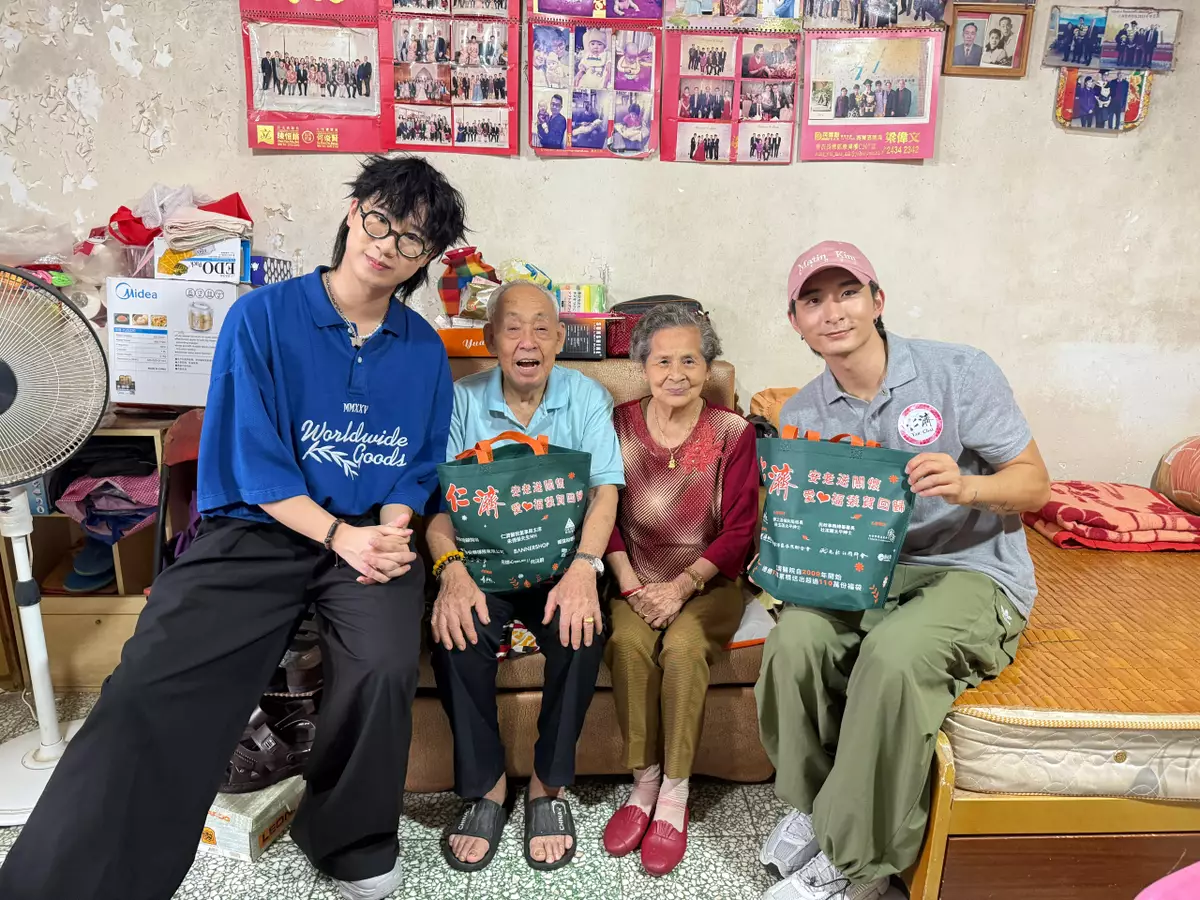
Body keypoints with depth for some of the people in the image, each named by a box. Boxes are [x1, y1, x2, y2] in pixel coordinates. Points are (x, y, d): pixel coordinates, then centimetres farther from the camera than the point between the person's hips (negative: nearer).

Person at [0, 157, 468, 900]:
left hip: (374, 537, 2)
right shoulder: (262, 318, -1)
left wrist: (391, 531, -7)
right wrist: (340, 535, -16)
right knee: (150, 695, -24)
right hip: (258, 530, -1)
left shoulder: (425, 351, 8)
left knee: (385, 668, -28)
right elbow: (256, 465, -6)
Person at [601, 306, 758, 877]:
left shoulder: (733, 433, -3)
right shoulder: (619, 424, 2)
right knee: (627, 642, -27)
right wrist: (630, 583, -12)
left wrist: (683, 585, -16)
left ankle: (674, 796, -11)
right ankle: (644, 783, -8)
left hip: (708, 582, -1)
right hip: (636, 580, 2)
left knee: (683, 646, -29)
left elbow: (739, 531, -4)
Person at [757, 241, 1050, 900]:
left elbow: (1034, 483, -5)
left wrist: (967, 486, -27)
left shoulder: (960, 373, -8)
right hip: (866, 575, 4)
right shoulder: (801, 415, 4)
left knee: (894, 652, -33)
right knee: (795, 636, -27)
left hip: (974, 572, -3)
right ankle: (811, 803, 1)